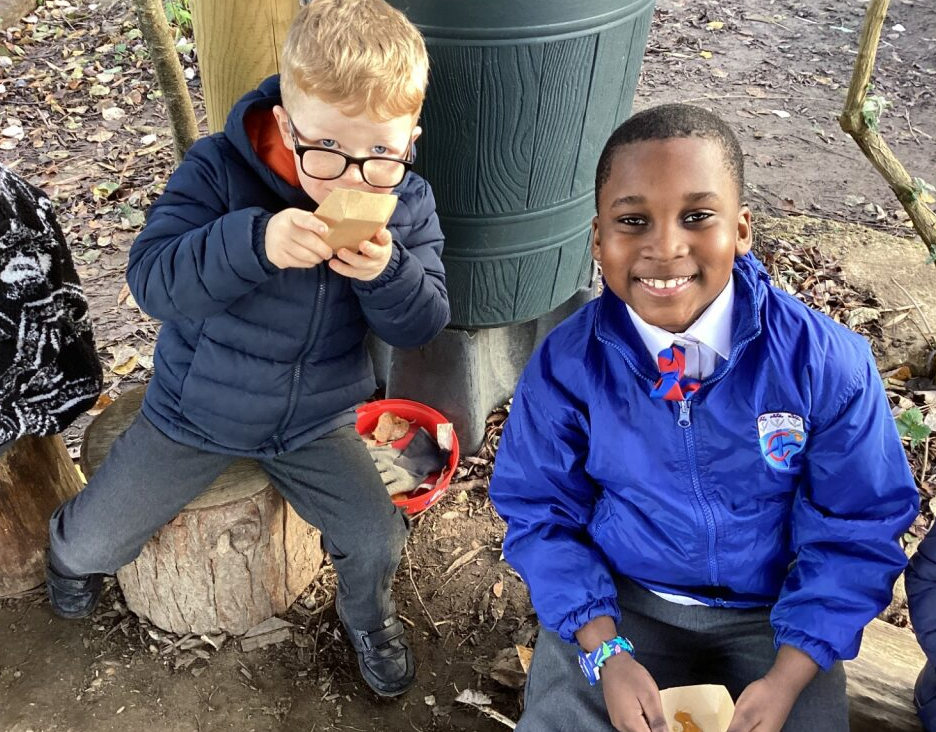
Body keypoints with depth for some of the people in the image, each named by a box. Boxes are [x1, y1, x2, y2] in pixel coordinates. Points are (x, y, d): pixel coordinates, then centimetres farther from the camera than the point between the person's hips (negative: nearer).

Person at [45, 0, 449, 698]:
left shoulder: (407, 204, -14)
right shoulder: (220, 170, -23)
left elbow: (423, 324, -13)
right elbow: (152, 280, -30)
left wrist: (389, 273, -37)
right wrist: (254, 241, -48)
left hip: (317, 422, 2)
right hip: (196, 410, -1)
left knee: (377, 540, -5)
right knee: (93, 542, 7)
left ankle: (368, 617, 33)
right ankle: (73, 556, 48)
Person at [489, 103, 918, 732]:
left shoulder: (827, 363, -17)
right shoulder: (566, 366, -15)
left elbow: (853, 532, -7)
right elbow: (542, 516, -4)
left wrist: (786, 679, -16)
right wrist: (607, 654, -17)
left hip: (774, 616, 1)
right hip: (617, 605, 0)